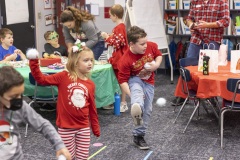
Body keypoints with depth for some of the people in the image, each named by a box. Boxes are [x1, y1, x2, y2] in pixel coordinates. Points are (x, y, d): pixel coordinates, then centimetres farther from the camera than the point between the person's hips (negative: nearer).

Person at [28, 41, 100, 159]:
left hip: (83, 128, 3)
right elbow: (41, 79, -11)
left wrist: (95, 128, 13)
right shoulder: (64, 77, -8)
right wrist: (34, 62, -21)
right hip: (66, 127, -3)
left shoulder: (90, 84, 1)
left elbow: (92, 109, 8)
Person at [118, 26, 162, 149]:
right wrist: (131, 94, -34)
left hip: (149, 82, 4)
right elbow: (123, 80, -23)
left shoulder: (152, 46, -18)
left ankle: (139, 136, 17)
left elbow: (158, 55, 4)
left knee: (147, 110, 3)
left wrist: (157, 64, -17)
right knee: (137, 92, -41)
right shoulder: (125, 60, -29)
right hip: (135, 80, -4)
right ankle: (137, 107, -72)